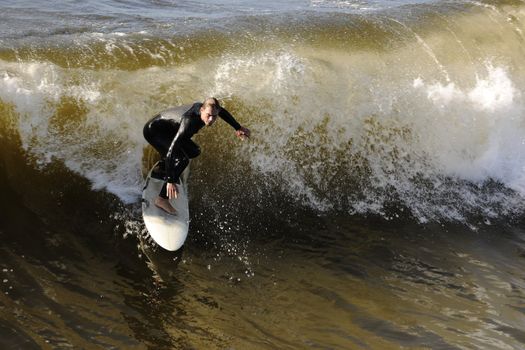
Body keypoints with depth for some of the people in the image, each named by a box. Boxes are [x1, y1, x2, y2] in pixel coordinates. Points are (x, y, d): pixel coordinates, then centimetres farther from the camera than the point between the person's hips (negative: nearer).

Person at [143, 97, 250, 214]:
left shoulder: (204, 108, -16)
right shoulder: (189, 121, -39)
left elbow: (223, 112, 9)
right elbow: (172, 149, -44)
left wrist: (238, 128, 14)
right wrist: (171, 181, -47)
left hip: (168, 130, 9)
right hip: (153, 130, -9)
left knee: (194, 151, 12)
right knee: (181, 159, -25)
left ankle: (164, 165, 28)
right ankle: (162, 199, -20)